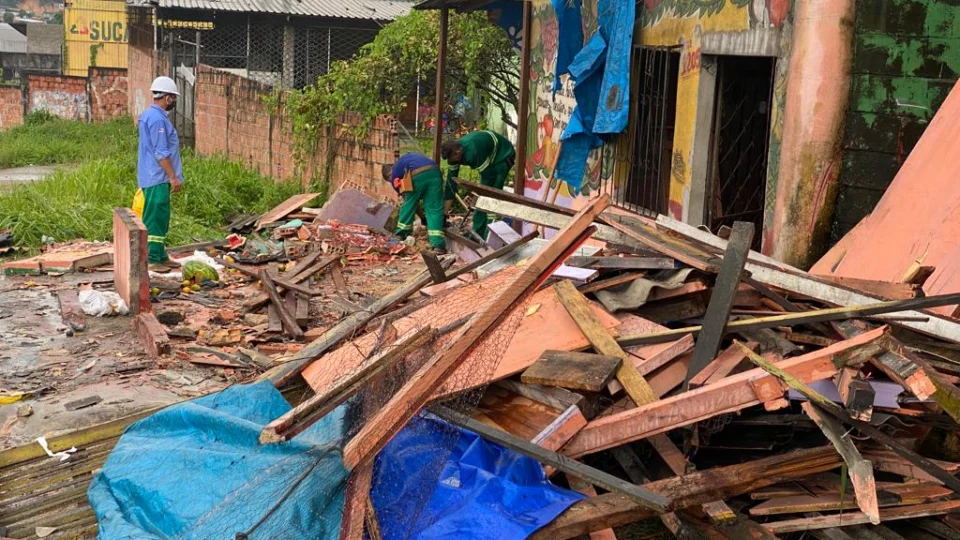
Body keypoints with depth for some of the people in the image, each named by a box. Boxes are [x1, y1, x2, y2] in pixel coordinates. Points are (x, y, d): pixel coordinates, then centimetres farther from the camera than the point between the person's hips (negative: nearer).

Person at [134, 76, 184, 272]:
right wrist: (173, 177, -19)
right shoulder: (158, 119, -18)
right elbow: (161, 153, -21)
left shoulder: (148, 115, 16)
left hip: (151, 177, 11)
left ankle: (161, 256, 21)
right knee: (156, 219, -6)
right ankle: (154, 259, -2)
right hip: (158, 178, -11)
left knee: (159, 218, 15)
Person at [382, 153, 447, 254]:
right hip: (434, 172, 4)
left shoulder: (394, 173, 23)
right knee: (434, 209, 4)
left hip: (417, 175, -4)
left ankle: (401, 235, 34)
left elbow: (406, 197, 25)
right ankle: (438, 244, -7)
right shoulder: (406, 159, 41)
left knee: (408, 205, 19)